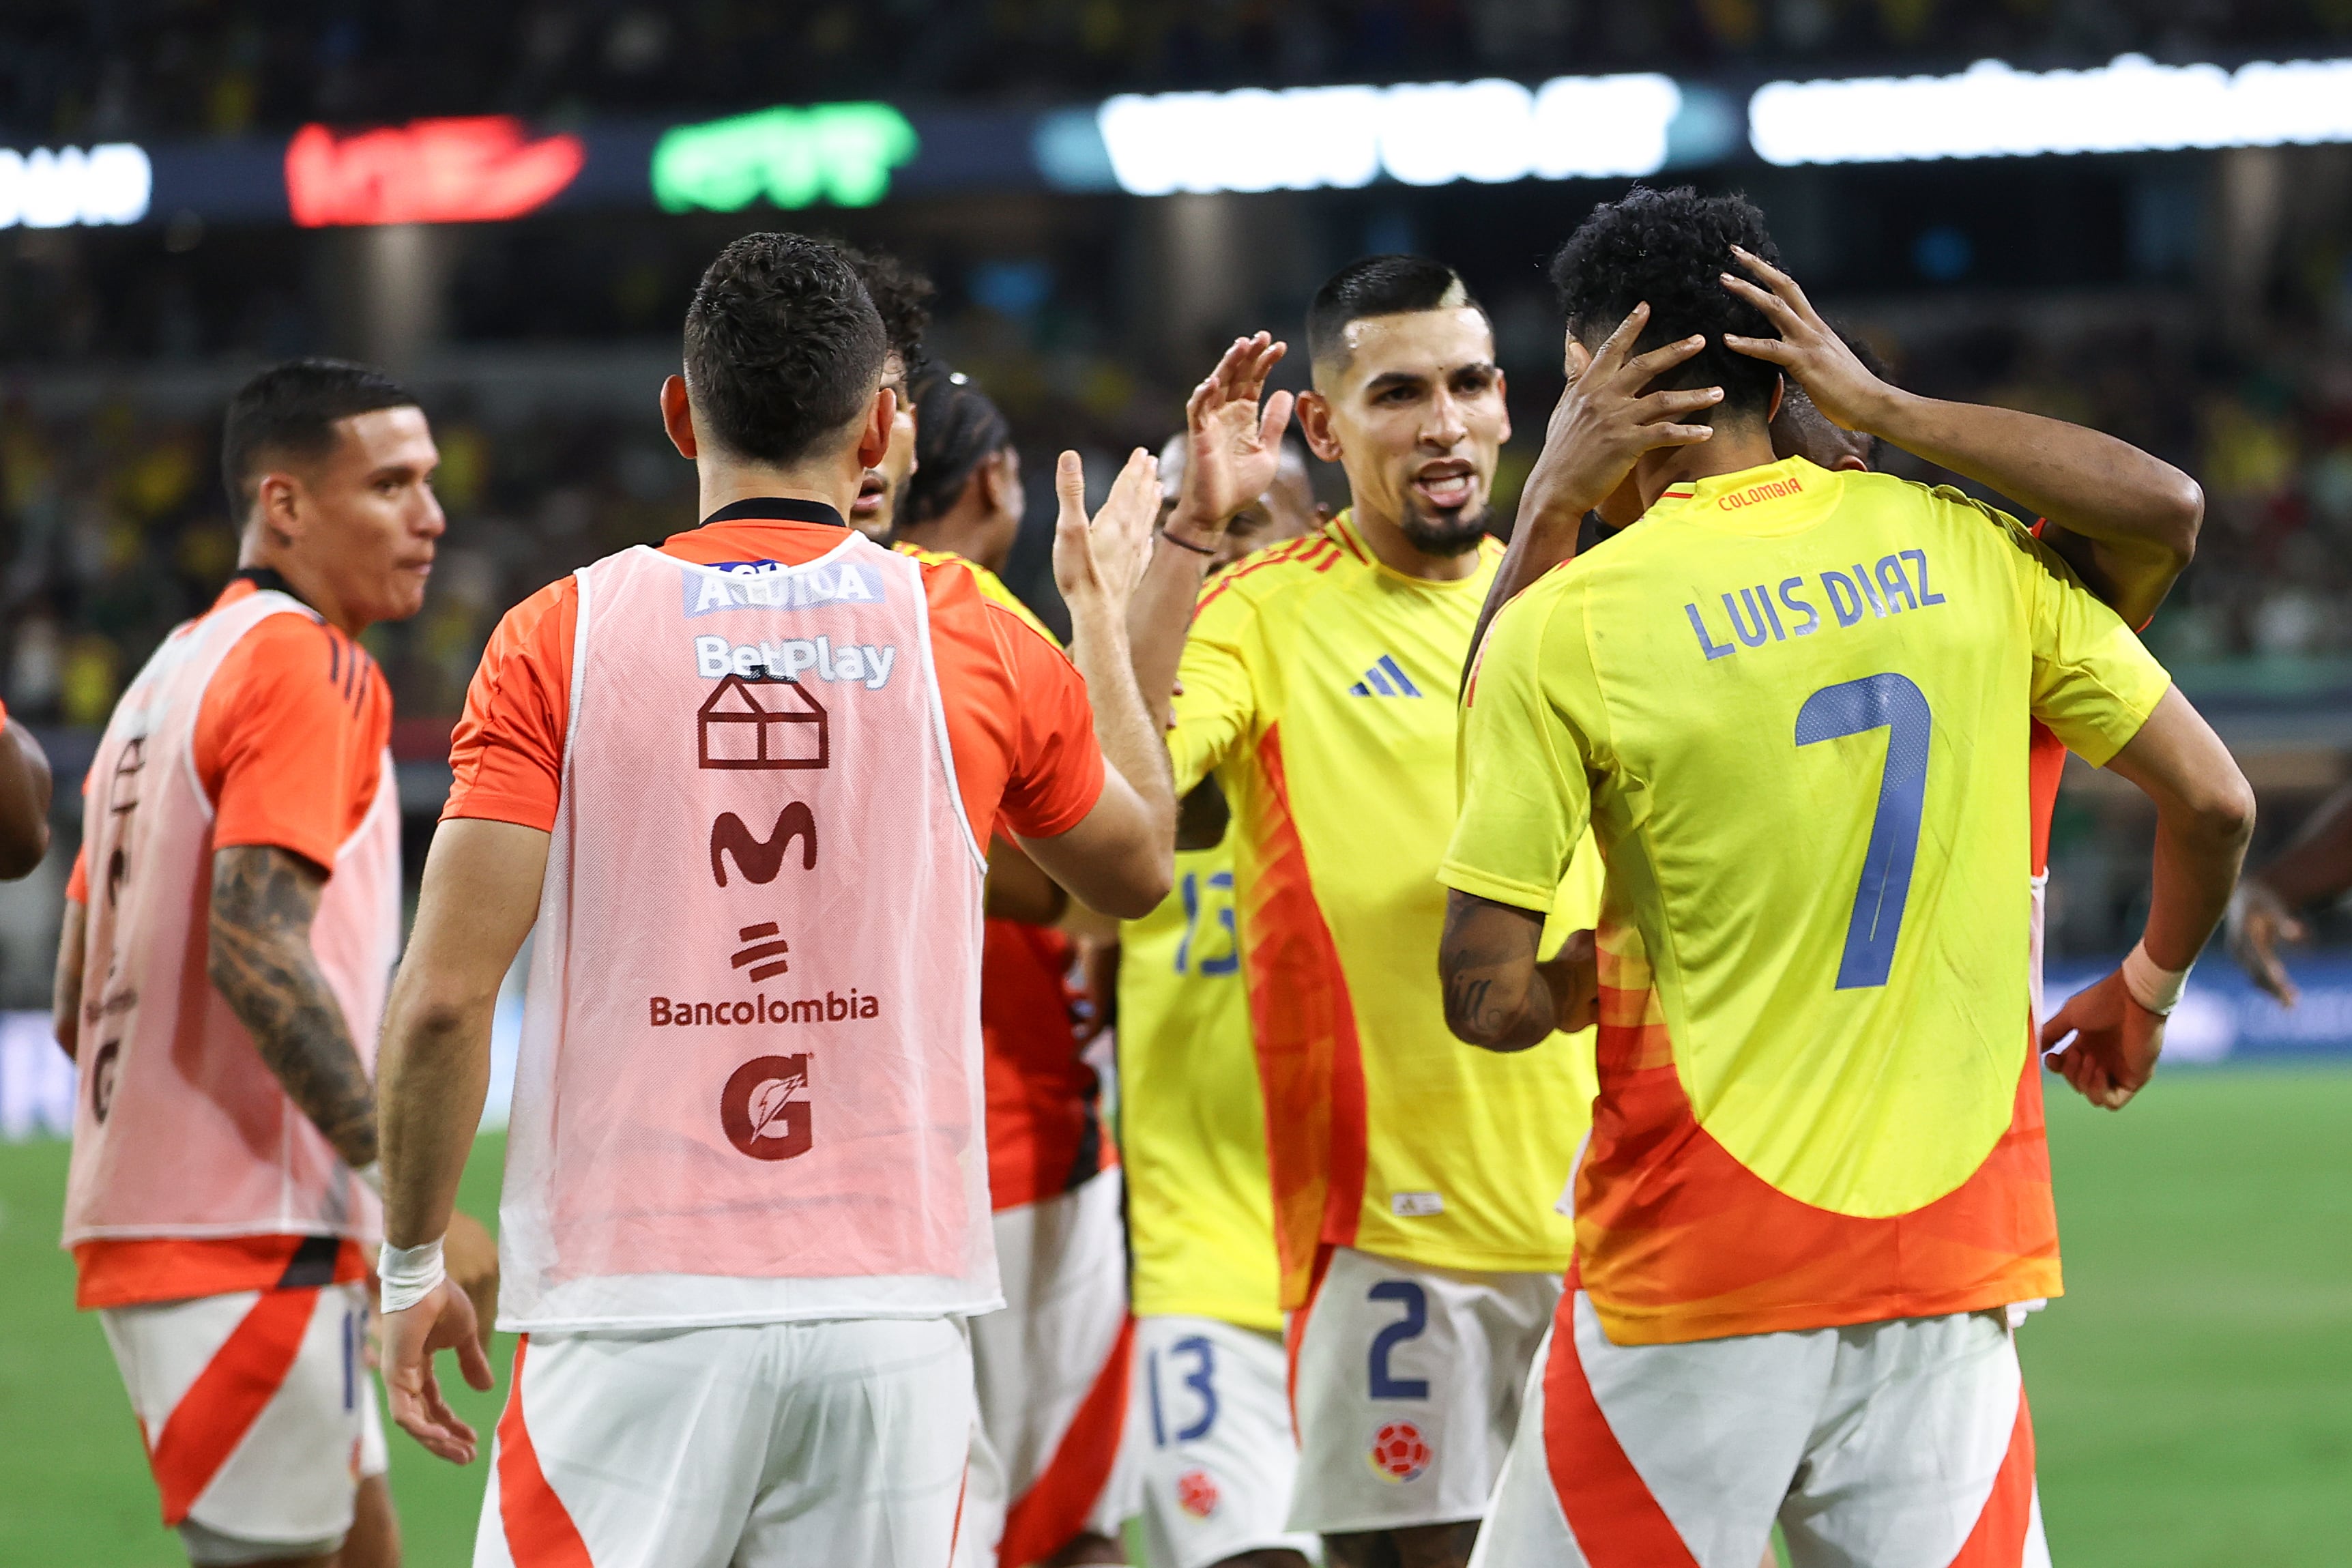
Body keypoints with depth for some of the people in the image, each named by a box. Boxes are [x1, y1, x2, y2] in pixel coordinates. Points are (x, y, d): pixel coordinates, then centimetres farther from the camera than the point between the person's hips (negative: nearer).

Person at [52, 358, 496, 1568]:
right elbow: (256, 953, -23)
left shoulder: (171, 673, 18)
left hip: (142, 1226, 10)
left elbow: (77, 998, 20)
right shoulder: (309, 668, -11)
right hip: (252, 1242, -10)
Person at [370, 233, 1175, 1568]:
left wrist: (414, 1265, 7)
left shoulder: (564, 637, -1)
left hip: (636, 1312, -2)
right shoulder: (976, 645, 4)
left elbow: (445, 996, -5)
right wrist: (1104, 611, 39)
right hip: (891, 1312, 2)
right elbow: (1137, 864, 24)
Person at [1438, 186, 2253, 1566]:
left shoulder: (1563, 632, -8)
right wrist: (2146, 989, 25)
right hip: (1953, 1251, 4)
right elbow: (2212, 801, 6)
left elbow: (1488, 1001, -8)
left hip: (1697, 1270, -4)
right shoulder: (1967, 547, 3)